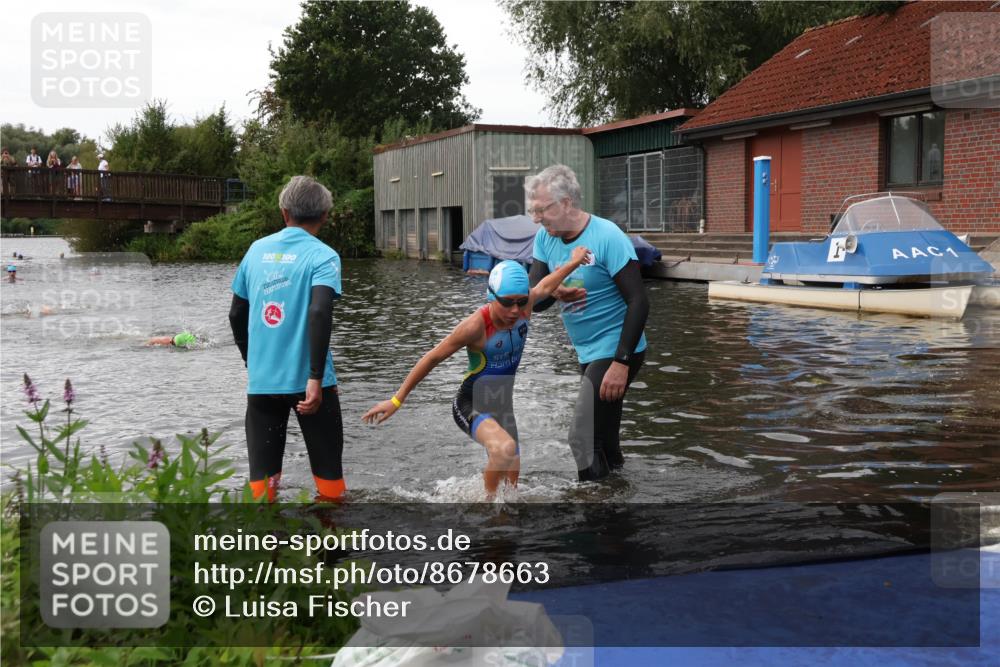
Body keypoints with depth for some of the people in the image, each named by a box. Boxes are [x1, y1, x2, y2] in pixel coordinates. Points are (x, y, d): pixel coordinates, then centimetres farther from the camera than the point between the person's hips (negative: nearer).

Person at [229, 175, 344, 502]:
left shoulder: (257, 249, 8)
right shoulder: (323, 255, -6)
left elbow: (236, 314, 12)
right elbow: (319, 313, -21)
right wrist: (316, 379, -22)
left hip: (261, 380, 4)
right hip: (306, 380, -3)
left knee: (261, 474, 9)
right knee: (327, 469, 11)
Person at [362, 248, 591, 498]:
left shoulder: (523, 308, -12)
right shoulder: (476, 325, -28)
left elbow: (544, 287, 12)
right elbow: (433, 358, -20)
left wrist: (574, 262, 22)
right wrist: (397, 400, -18)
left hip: (502, 406, 7)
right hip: (471, 405, -7)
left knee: (511, 482, 16)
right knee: (504, 448, -36)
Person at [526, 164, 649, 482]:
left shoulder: (607, 237, -19)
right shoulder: (545, 238, 1)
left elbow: (638, 301, -21)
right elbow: (532, 298, -2)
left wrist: (621, 362, -26)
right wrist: (551, 292, -26)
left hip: (615, 351, -8)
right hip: (588, 352, 8)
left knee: (583, 442, -12)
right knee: (602, 442, 17)